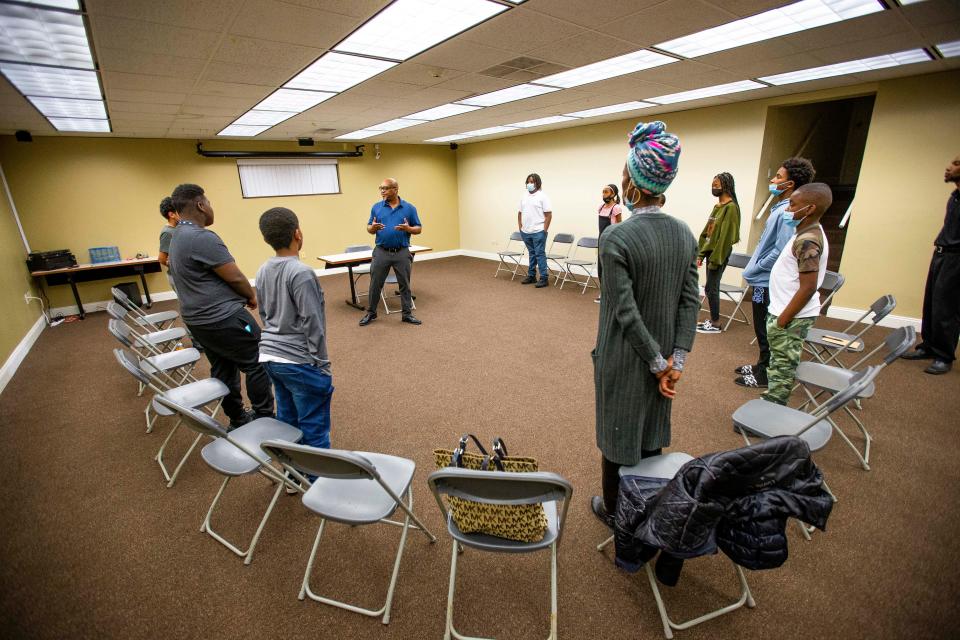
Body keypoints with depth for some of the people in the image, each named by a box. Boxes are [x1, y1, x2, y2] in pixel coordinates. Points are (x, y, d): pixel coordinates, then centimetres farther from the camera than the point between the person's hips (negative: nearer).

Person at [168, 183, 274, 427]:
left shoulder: (177, 238, 13)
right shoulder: (203, 238, -20)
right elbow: (235, 277, -19)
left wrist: (243, 295, 11)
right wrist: (252, 296, 1)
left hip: (197, 318, 10)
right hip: (223, 318, -10)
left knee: (223, 369, 16)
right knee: (257, 365, 0)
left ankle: (237, 419, 26)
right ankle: (265, 419, 7)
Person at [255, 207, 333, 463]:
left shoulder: (262, 271, 6)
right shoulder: (302, 273, -18)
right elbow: (312, 324, -17)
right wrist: (322, 364, -9)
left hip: (269, 356, 8)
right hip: (299, 361, -8)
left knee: (287, 421, 21)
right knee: (313, 428, 3)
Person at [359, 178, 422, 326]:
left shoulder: (409, 208, 1)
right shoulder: (376, 207, 5)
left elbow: (419, 229, 2)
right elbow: (369, 229, 8)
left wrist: (408, 229, -18)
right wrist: (373, 227, -15)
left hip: (402, 253, -1)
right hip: (381, 252, 1)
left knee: (405, 284, 7)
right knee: (375, 284, 7)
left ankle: (407, 314, 18)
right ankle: (371, 313, 22)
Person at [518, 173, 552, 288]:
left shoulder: (542, 196, -6)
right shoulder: (524, 196, 12)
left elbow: (549, 215, -10)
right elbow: (520, 213, 19)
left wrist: (544, 230, -14)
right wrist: (520, 226, 10)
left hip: (538, 232, -6)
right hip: (526, 232, 6)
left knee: (540, 254, -6)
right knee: (531, 254, 14)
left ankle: (544, 278, -1)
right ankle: (531, 276, 22)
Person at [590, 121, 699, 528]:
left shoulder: (616, 238, -22)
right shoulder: (684, 233, -2)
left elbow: (626, 312, -23)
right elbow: (690, 301, -4)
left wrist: (659, 363, -12)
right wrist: (677, 359, -4)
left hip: (624, 360, -6)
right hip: (662, 354, 6)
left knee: (618, 434, 15)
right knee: (651, 435, 24)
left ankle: (615, 511, 38)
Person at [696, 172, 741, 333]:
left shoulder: (731, 207, -13)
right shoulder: (717, 206, 13)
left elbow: (726, 236, -18)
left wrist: (715, 259, -19)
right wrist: (701, 253, 9)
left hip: (719, 254, -8)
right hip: (710, 251, 8)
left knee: (710, 288, -5)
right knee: (712, 287, 11)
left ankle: (716, 324, 4)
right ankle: (712, 319, 18)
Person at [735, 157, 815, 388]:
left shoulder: (787, 212, -20)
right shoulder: (780, 208, 11)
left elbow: (781, 251, -24)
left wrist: (754, 269, -12)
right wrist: (754, 270, 13)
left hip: (767, 283, -9)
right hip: (763, 281, 9)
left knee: (766, 331, 3)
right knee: (763, 329, 20)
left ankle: (765, 375, 16)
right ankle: (762, 366, 34)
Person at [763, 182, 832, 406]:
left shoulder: (807, 241, -21)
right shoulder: (810, 233, 10)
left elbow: (808, 287, -24)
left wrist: (782, 320, -19)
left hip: (791, 317, -10)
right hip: (789, 313, 10)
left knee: (782, 367, 2)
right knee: (781, 365, 19)